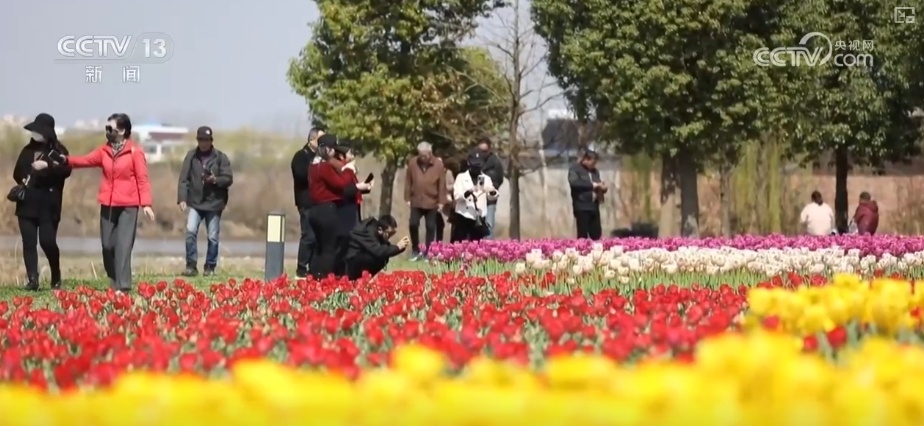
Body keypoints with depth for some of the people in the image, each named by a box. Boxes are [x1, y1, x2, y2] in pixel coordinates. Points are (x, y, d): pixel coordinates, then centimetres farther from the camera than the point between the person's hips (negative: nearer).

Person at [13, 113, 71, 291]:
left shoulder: (58, 150, 1)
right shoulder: (28, 150, 16)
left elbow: (66, 170, -15)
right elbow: (17, 172, 22)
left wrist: (47, 166, -25)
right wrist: (23, 180, 2)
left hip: (48, 204, -5)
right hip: (27, 203, 5)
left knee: (47, 241, -9)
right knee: (29, 242, -3)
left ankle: (56, 278, 13)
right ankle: (32, 280, -4)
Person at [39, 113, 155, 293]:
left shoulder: (135, 151, -7)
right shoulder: (104, 150, 10)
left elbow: (142, 179, -9)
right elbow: (86, 160, 4)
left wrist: (145, 203, -15)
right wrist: (65, 160, -13)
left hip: (128, 206, -6)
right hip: (107, 205, 6)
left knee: (123, 246, -10)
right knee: (107, 245, 7)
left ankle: (123, 287, -10)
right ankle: (114, 282, 21)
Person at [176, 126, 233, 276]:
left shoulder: (221, 157, 1)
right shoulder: (191, 156, 3)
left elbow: (228, 179, -2)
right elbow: (184, 179, 0)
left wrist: (216, 180, -21)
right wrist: (182, 199, -10)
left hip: (214, 203, 0)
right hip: (195, 203, 0)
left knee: (213, 237, 5)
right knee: (190, 231, -15)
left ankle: (210, 267, 18)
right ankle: (191, 266, -8)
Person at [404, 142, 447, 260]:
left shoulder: (438, 164, -6)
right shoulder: (412, 162, -2)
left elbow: (442, 184, -3)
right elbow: (408, 182, 3)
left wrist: (441, 201, -4)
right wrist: (408, 198, 2)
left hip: (432, 202, -1)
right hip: (416, 201, 1)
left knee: (430, 227, 4)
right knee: (413, 224, -7)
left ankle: (427, 253, 13)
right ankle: (415, 250, 10)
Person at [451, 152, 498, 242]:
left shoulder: (486, 179, 9)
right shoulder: (461, 177, 1)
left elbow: (492, 197, 2)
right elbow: (457, 196, -10)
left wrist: (492, 192, -23)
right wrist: (468, 192, -30)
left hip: (479, 218, 2)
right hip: (463, 217, -2)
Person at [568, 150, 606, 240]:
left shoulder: (595, 171, 18)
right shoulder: (575, 169, -2)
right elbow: (574, 182, -20)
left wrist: (603, 187, 0)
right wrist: (592, 185, -21)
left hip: (594, 206, 6)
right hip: (582, 207, -6)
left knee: (596, 235, 2)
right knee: (583, 235, -6)